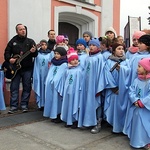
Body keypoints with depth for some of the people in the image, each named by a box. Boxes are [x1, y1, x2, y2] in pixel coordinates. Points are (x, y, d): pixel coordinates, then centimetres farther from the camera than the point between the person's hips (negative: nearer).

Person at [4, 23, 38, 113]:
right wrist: (9, 59, -9)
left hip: (27, 69, -1)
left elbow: (36, 54, -3)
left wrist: (34, 52, -26)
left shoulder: (30, 41, 3)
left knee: (27, 87, 3)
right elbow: (7, 52, 10)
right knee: (14, 87, 2)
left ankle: (24, 105, 15)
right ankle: (14, 106, 11)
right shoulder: (13, 41, 6)